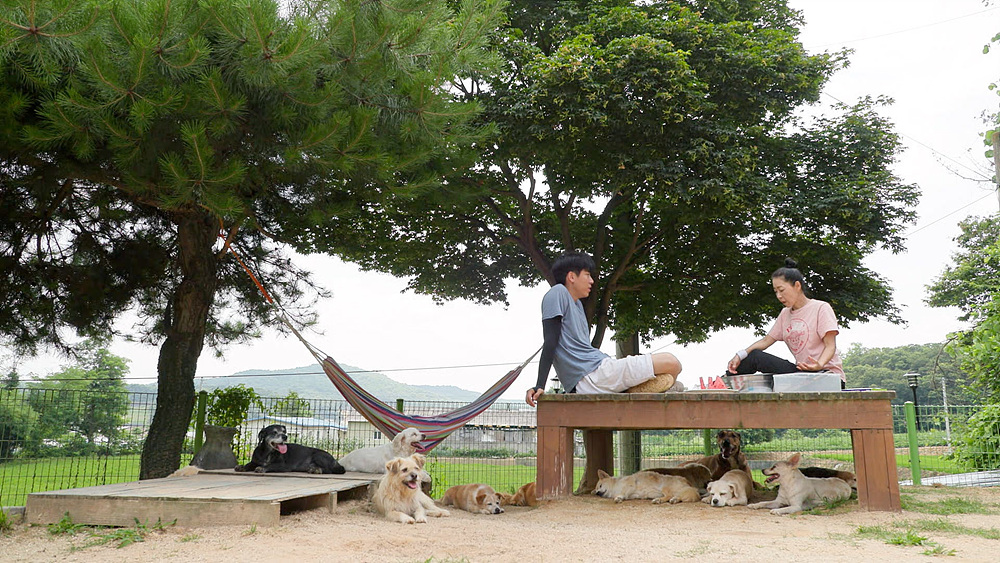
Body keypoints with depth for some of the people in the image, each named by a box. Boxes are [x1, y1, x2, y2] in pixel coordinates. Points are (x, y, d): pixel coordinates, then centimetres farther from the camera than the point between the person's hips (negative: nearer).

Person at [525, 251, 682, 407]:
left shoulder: (577, 304, 26)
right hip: (592, 376, -10)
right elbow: (550, 342, -12)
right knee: (671, 363, -11)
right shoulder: (558, 293, -2)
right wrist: (540, 386, -19)